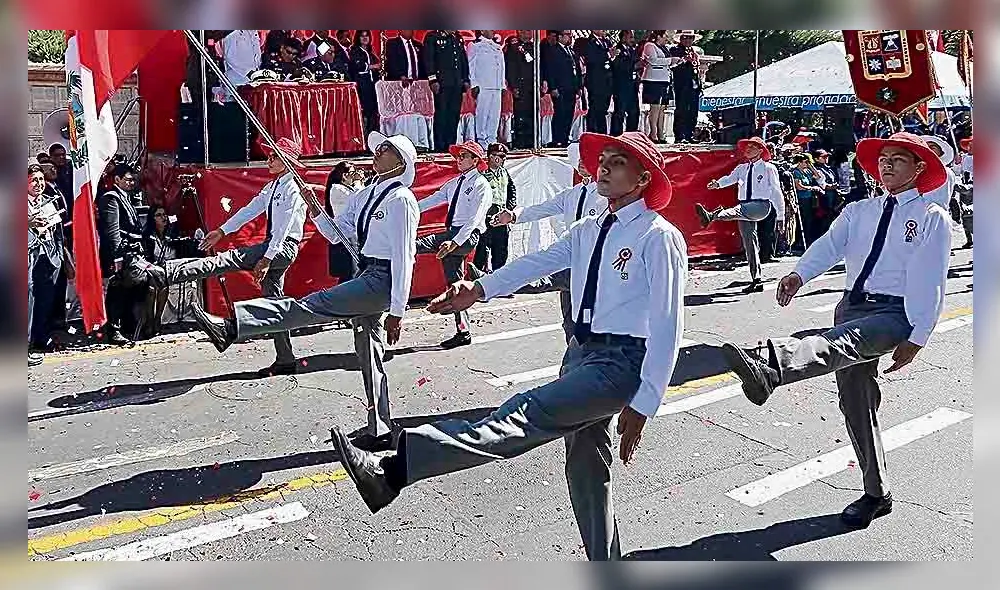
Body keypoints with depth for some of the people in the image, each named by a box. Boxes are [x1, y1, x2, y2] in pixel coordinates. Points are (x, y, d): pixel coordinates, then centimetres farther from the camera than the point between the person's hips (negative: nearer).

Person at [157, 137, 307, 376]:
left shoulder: (293, 188, -12)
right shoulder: (273, 187, 18)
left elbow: (283, 229, -18)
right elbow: (250, 210, 18)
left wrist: (266, 259, -22)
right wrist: (222, 231, 13)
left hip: (284, 247, -10)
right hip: (274, 246, 10)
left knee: (228, 259, -18)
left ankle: (166, 273, -25)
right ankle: (285, 361, 12)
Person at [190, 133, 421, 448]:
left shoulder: (401, 199, -10)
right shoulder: (363, 196, 16)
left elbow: (403, 257, -15)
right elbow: (336, 234, 20)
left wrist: (396, 311, -18)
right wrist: (315, 210, 1)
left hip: (384, 279, -10)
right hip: (366, 277, 10)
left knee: (313, 305, -22)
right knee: (368, 354, 11)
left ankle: (233, 326, -31)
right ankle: (379, 430, 18)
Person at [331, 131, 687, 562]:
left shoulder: (659, 238, -9)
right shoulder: (587, 231, 15)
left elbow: (667, 327, -14)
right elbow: (536, 263, 3)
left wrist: (643, 404, -17)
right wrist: (480, 290, -13)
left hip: (622, 362, -9)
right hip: (582, 353, 9)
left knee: (524, 416, -26)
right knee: (585, 468, 17)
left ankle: (393, 472, -38)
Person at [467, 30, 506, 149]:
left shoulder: (498, 48, 22)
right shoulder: (475, 46, 5)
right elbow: (471, 66, 0)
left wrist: (503, 84, 13)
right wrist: (474, 85, -8)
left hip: (497, 86, 6)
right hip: (482, 86, -6)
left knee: (495, 115, 3)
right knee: (482, 114, -8)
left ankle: (491, 141, 9)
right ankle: (481, 142, -5)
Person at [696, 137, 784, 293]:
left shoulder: (768, 168, 3)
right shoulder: (742, 168, 16)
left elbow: (777, 192, 3)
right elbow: (730, 178, -2)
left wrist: (780, 216, 3)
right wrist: (718, 183, -26)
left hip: (761, 206, -6)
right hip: (744, 208, 6)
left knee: (738, 210, -36)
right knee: (749, 243, 5)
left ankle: (711, 216, -63)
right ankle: (756, 280, 11)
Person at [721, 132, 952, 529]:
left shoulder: (932, 218, 3)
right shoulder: (858, 212, 17)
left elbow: (932, 285, -4)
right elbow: (829, 246, -3)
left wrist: (916, 339, -12)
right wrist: (799, 275, -24)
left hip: (895, 314, -6)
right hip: (853, 307, 7)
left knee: (840, 343, -37)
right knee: (856, 403, 9)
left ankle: (770, 369, -68)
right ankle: (876, 493, 23)